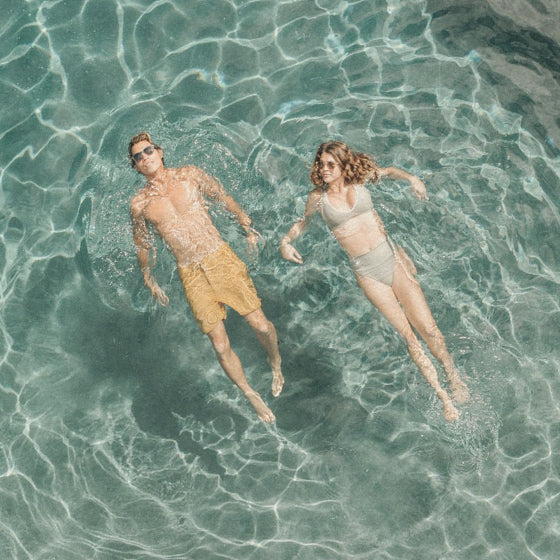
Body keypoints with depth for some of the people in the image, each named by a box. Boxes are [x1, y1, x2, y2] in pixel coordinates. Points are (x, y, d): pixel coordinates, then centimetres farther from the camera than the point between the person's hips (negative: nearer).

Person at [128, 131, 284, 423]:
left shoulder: (190, 175, 4)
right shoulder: (139, 204, 3)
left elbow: (224, 198, 15)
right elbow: (142, 246, 15)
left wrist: (247, 227, 10)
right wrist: (150, 281, 15)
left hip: (221, 257, 1)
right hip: (191, 274, 0)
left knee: (261, 326, -3)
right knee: (221, 347, -4)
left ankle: (276, 364, 30)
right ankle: (251, 395, 19)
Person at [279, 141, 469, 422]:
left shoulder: (359, 179, 2)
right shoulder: (318, 197, 1)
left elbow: (388, 171, 22)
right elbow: (304, 221, 20)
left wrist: (411, 178, 3)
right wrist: (286, 241, 1)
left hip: (391, 256, 1)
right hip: (366, 271, -1)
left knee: (428, 328, -4)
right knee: (407, 334, -1)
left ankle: (453, 374, 24)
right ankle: (442, 395, 12)